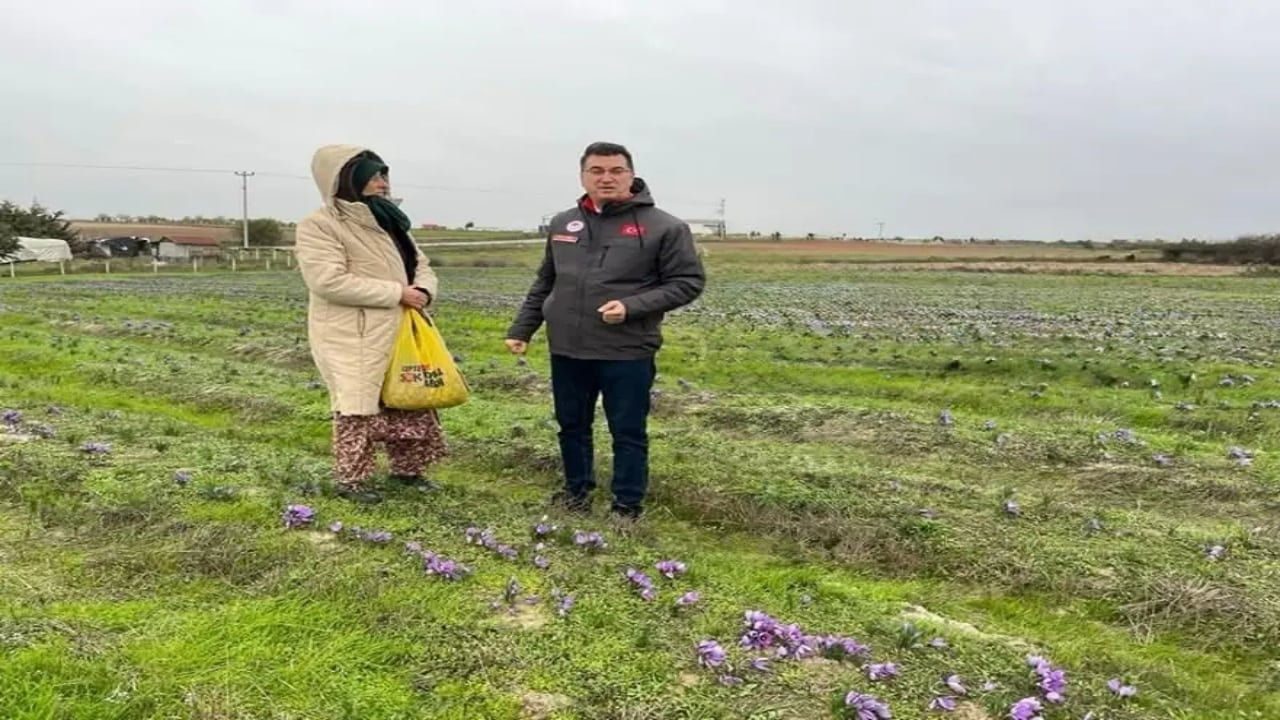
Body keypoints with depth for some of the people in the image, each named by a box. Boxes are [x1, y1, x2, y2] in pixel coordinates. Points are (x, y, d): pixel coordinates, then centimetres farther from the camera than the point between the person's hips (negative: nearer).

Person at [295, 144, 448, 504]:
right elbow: (329, 281, -24)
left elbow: (420, 264, 15)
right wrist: (397, 292, -22)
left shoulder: (389, 222, 13)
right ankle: (351, 480, 16)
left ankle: (407, 468, 29)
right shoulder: (319, 226, -12)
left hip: (396, 334, 8)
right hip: (352, 340, -7)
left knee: (409, 402, 13)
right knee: (358, 408, 0)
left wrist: (423, 290, -10)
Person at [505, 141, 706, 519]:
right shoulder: (562, 224, 9)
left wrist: (632, 307, -17)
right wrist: (521, 328, 15)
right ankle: (577, 489, 36)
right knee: (572, 426, 17)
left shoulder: (664, 227, -7)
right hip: (567, 349, 5)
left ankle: (627, 506, 21)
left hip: (627, 352, -4)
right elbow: (544, 284, 19)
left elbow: (689, 281, -7)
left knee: (628, 432, 6)